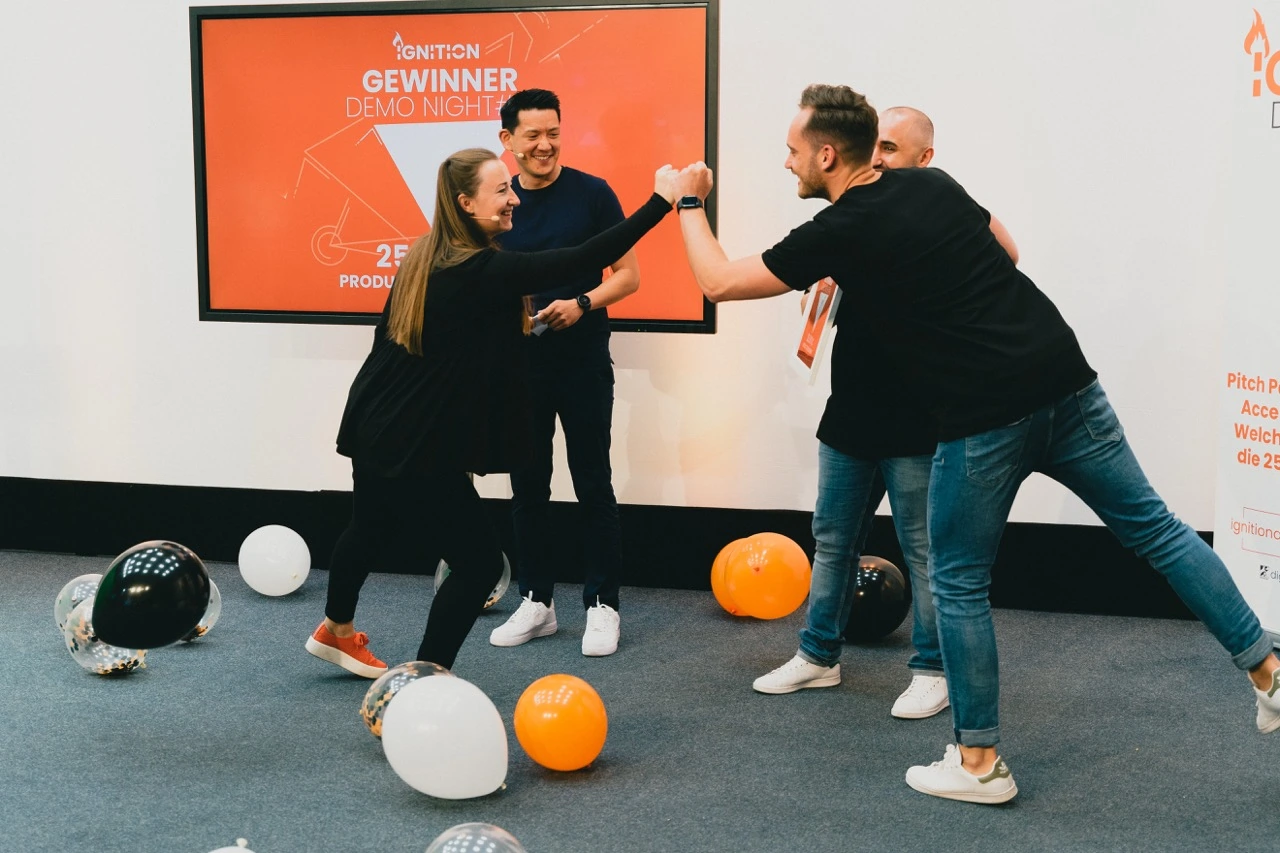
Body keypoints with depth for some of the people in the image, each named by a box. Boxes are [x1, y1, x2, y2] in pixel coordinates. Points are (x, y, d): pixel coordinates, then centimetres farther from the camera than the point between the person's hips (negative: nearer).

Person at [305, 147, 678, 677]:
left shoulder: (425, 258, 3)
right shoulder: (482, 271, -23)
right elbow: (583, 260, -28)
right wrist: (661, 202, -24)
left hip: (375, 429, 10)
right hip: (416, 448, -10)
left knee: (372, 529, 31)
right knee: (478, 562, 0)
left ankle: (335, 631, 54)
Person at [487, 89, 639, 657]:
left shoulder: (592, 194, -6)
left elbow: (628, 275, -4)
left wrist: (582, 304, -20)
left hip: (583, 364, -4)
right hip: (520, 364, 4)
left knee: (592, 485, 1)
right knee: (527, 485, 10)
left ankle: (602, 605, 10)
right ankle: (536, 602, 21)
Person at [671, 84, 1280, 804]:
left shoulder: (839, 233, -6)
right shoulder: (935, 185, 12)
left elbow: (719, 282, 3)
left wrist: (690, 204, 18)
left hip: (984, 420, -6)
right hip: (1065, 380, 6)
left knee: (960, 585, 9)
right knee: (1154, 527, 15)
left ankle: (980, 763, 16)